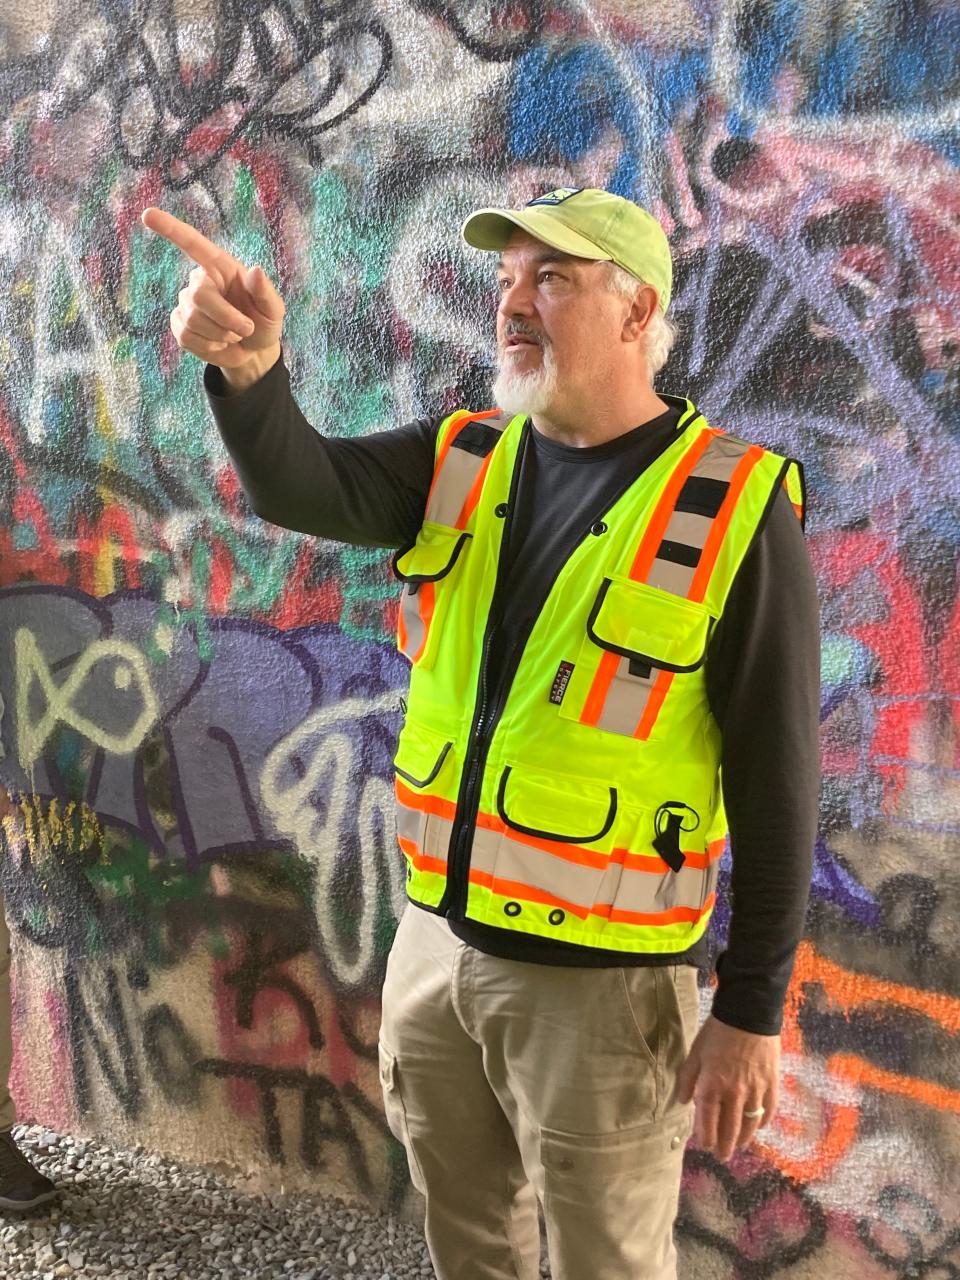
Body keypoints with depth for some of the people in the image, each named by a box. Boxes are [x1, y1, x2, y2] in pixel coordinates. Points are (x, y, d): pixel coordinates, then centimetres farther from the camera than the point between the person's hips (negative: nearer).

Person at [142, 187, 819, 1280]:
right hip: (436, 941, 5)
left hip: (599, 979, -5)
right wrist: (249, 368, -34)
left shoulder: (733, 508, -13)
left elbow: (775, 783, -12)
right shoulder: (460, 461, 3)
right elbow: (299, 487, -14)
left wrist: (751, 1011, -10)